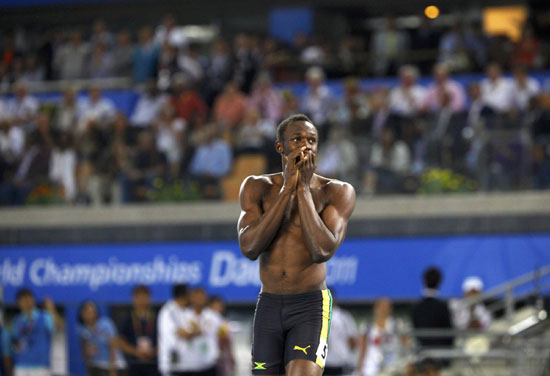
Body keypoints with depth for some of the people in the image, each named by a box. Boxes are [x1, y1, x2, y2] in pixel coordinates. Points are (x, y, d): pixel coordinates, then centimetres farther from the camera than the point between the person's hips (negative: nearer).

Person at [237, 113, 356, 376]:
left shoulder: (338, 192, -5)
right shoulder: (257, 187, 2)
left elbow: (322, 251, -20)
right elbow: (249, 247, -14)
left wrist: (303, 188, -17)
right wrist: (287, 188, -15)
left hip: (311, 307, -4)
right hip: (268, 306, 4)